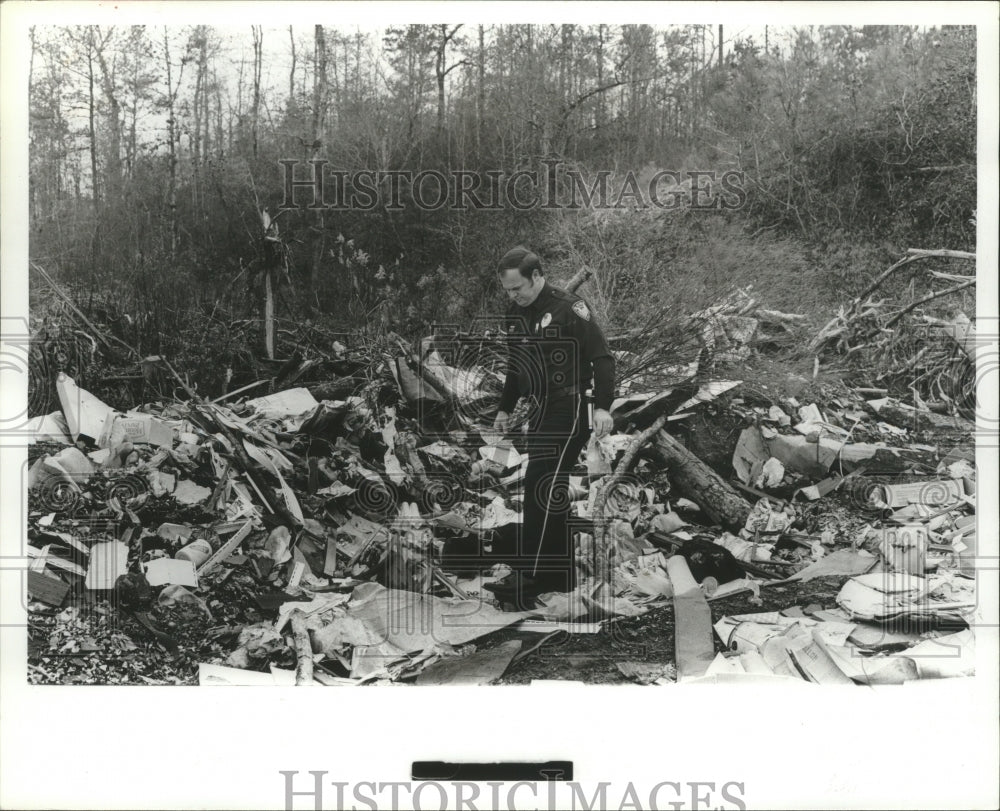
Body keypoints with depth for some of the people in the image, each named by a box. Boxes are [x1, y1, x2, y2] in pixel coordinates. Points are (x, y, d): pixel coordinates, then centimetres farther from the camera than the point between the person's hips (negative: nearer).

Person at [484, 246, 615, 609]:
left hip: (570, 412, -8)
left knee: (540, 488, -15)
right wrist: (505, 409, 23)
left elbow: (602, 357, -13)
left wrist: (603, 407, -19)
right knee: (550, 494, 10)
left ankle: (527, 579, -15)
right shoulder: (514, 315, 11)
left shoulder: (568, 308, -12)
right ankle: (560, 573, 19)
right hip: (539, 415, 8)